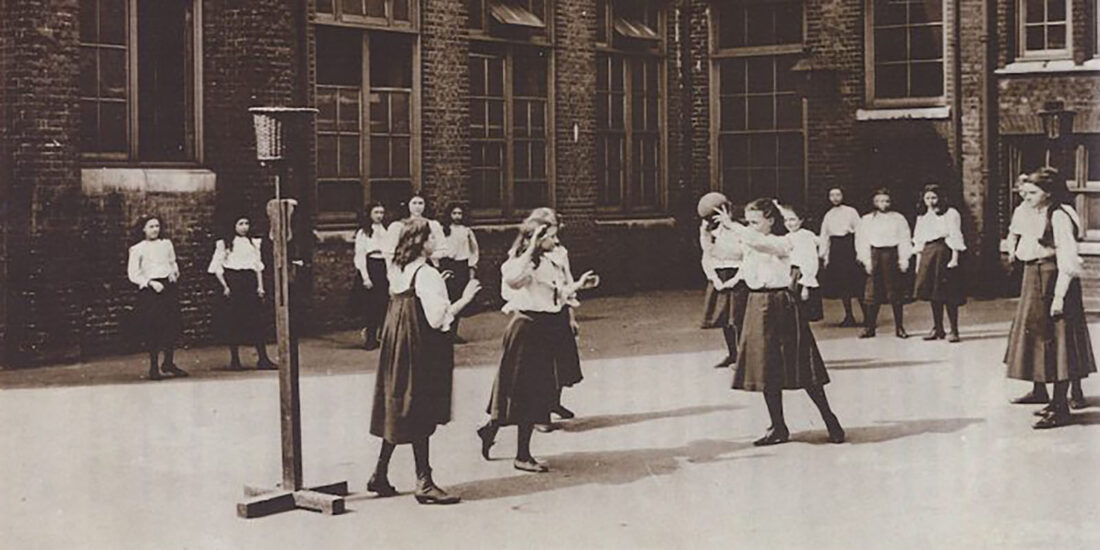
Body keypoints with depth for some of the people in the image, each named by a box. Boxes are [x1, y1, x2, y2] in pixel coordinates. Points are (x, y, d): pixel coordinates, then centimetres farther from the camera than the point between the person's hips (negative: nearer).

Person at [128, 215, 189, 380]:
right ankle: (153, 367, 2)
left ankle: (169, 363, 13)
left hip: (169, 287, 4)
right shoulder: (137, 249, 2)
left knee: (172, 325, 0)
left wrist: (174, 273, 2)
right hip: (149, 290, -4)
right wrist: (150, 283, -13)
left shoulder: (166, 244, 14)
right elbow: (133, 274, -2)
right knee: (151, 328, -5)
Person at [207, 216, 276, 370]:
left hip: (251, 282, 3)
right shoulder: (224, 244, 3)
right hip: (233, 282, -3)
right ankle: (234, 360, 2)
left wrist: (260, 286, 5)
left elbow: (258, 265, 15)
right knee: (234, 321, -3)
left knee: (257, 318, -3)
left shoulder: (254, 243, 16)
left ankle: (263, 358, -4)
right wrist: (225, 286, -8)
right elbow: (216, 267, 1)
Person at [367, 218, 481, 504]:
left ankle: (380, 475, 20)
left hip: (396, 347, 9)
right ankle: (424, 483, 1)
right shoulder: (426, 274, -18)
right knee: (420, 415, -4)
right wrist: (464, 299, -16)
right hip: (420, 350, -9)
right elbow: (437, 319, -22)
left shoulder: (397, 271, 8)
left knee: (397, 411, 15)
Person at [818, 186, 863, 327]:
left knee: (856, 283, -6)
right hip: (835, 249, 4)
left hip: (849, 246, -4)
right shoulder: (828, 215, 12)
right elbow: (824, 236, 13)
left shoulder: (851, 212, 1)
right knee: (841, 283, 4)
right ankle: (848, 316, 12)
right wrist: (824, 255, 6)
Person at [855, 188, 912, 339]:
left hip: (892, 255, -1)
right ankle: (870, 327, 1)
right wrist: (866, 260, -4)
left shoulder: (898, 218, 9)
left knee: (895, 292, 1)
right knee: (871, 293, -4)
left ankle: (899, 327, 7)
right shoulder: (867, 220, 11)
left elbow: (904, 240, 4)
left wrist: (903, 258, -5)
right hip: (874, 254, 1)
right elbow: (862, 241, 6)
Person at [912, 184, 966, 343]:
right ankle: (937, 329, 15)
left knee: (949, 294, -7)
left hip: (944, 252, -6)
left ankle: (954, 330, -5)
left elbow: (955, 237, -6)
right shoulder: (922, 217, 18)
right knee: (932, 293, 6)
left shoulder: (950, 214, 0)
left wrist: (954, 258, -14)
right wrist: (919, 261, 13)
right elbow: (918, 241, 19)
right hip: (927, 254, 6)